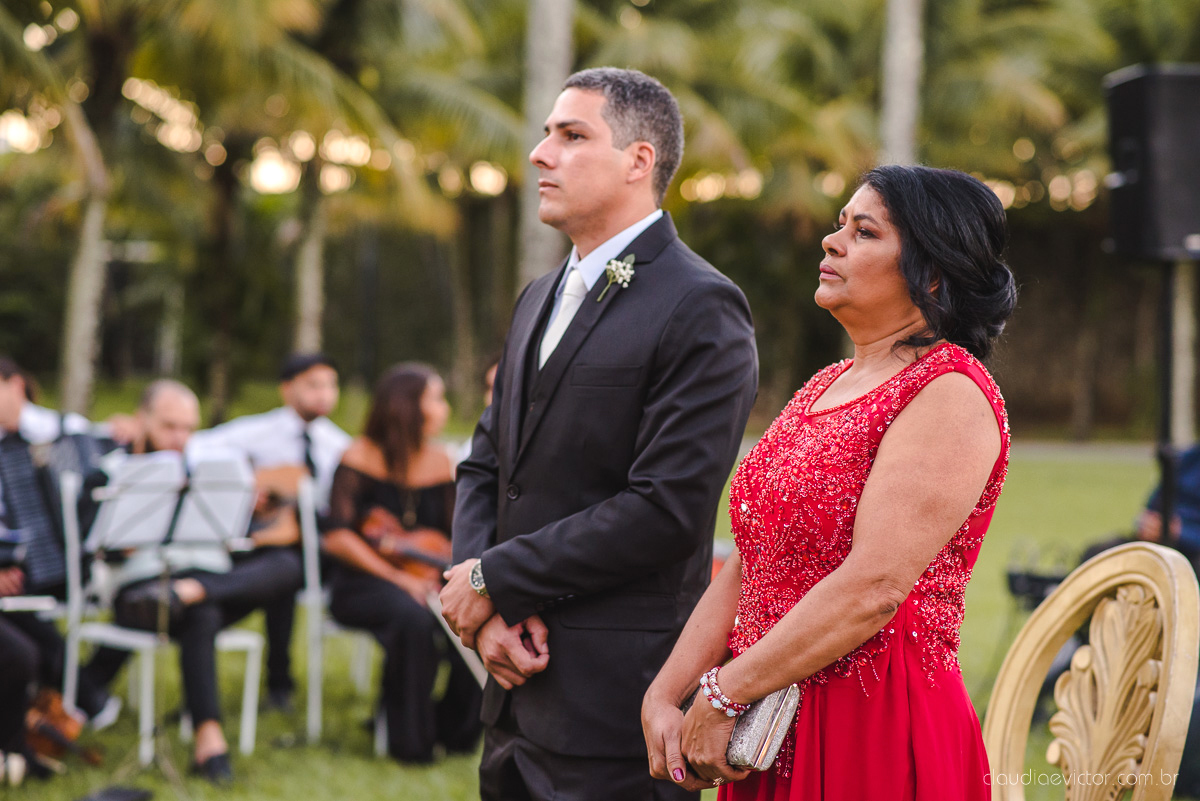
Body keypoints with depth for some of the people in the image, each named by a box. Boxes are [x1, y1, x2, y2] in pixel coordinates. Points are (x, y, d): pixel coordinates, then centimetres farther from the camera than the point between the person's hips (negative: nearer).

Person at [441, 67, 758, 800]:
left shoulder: (701, 310, -12)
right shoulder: (541, 298, 16)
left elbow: (667, 510, -19)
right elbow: (486, 467, 15)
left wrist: (494, 581, -13)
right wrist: (485, 609, -4)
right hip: (518, 683, 8)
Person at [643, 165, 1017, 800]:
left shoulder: (951, 396, -12)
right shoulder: (824, 387, 15)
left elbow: (874, 588, -21)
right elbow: (745, 570, 10)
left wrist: (722, 695, -16)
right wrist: (663, 698, -2)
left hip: (878, 739, -8)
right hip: (768, 735, 8)